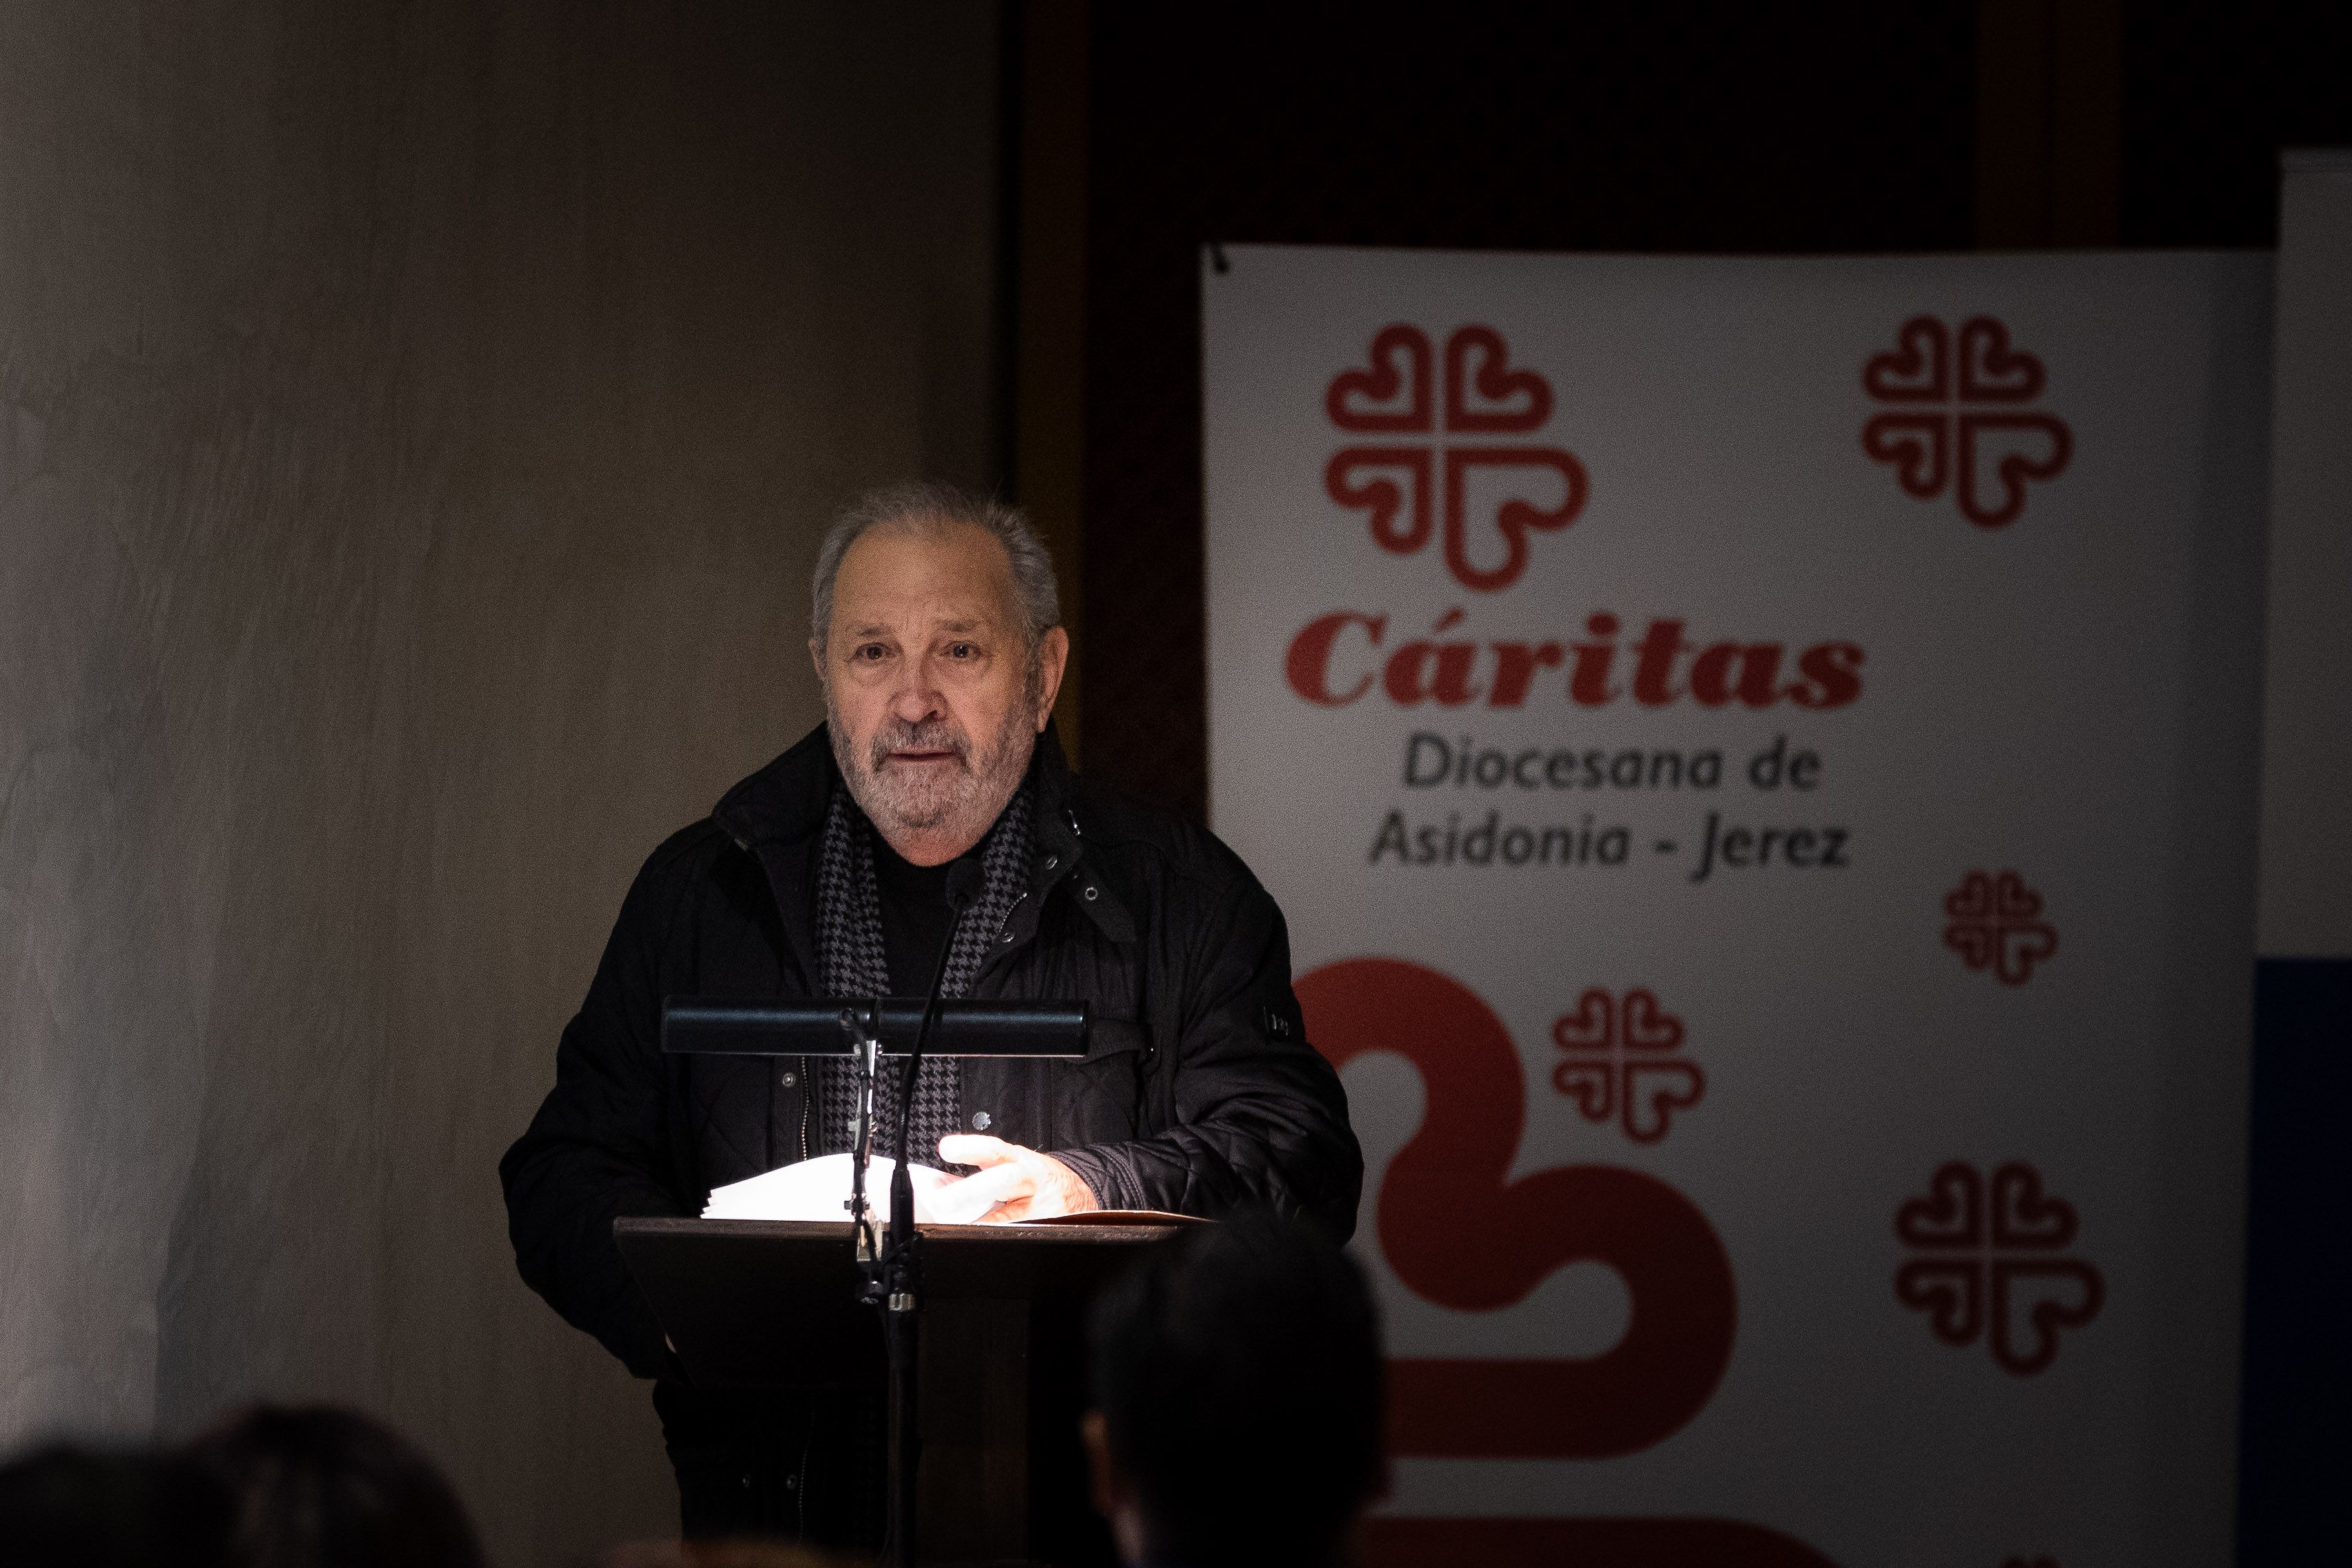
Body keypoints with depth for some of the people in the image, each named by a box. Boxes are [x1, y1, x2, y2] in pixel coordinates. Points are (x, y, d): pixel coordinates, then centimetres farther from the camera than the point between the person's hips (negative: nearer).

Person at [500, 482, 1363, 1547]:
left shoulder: (1184, 896, 11)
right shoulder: (700, 892, 16)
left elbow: (1299, 1163, 3)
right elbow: (566, 1176, 15)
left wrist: (1092, 1194, -16)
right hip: (776, 1517, 1)